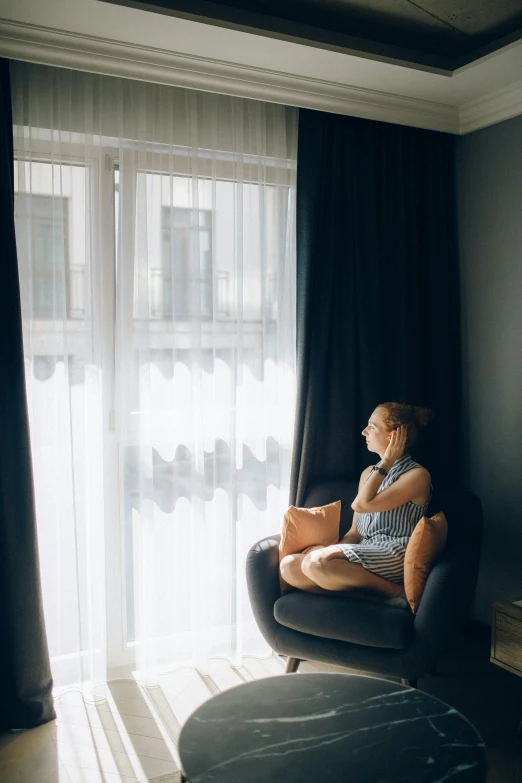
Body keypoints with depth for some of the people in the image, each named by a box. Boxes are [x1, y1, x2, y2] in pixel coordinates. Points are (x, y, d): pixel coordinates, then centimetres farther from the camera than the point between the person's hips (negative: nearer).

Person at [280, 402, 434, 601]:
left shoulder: (417, 475, -4)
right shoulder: (369, 473, 19)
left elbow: (361, 504, -14)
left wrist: (387, 462, -3)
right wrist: (330, 551, -2)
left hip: (394, 557, -7)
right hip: (363, 554, 7)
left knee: (317, 562, -32)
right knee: (289, 565, -15)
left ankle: (393, 590, -15)